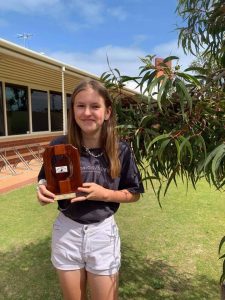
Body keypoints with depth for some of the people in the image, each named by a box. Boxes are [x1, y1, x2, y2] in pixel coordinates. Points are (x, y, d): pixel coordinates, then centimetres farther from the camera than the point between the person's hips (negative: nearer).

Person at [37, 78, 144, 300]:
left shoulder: (121, 151, -12)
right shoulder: (59, 146, -12)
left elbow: (134, 193, -2)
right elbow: (45, 182, 3)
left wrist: (105, 194, -18)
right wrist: (43, 191, -20)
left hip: (103, 232, 0)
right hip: (66, 231, 1)